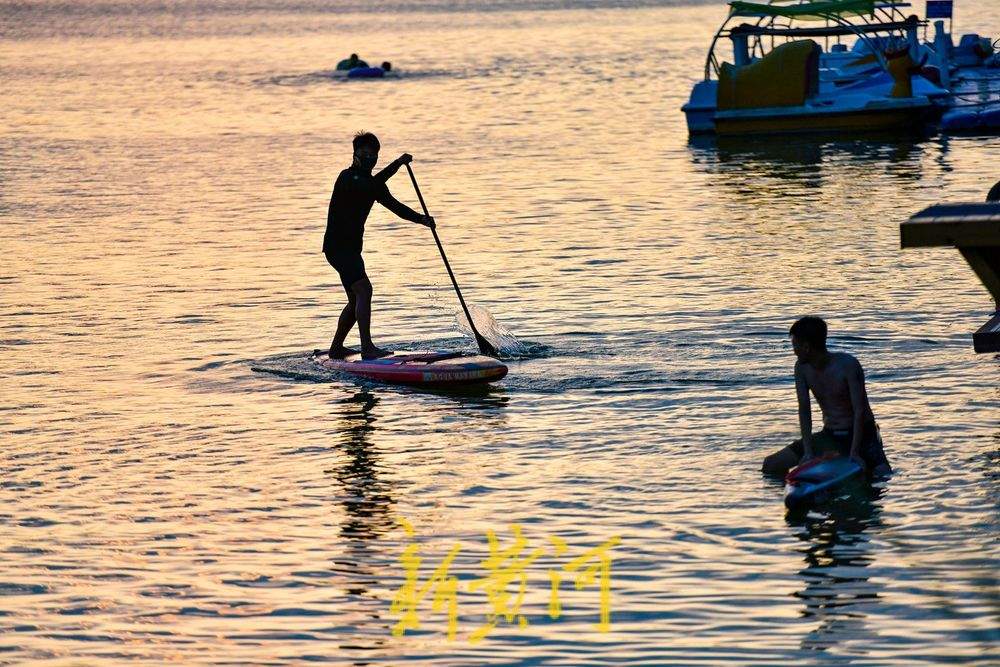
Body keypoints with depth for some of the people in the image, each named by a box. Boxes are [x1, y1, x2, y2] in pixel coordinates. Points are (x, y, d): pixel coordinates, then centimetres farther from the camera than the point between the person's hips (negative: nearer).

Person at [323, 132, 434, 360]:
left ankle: (336, 348, 28)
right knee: (363, 289, -22)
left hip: (351, 247, 10)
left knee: (356, 300, 17)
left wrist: (421, 219, -5)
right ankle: (367, 348, -27)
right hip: (337, 245, -10)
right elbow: (369, 188, -31)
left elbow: (393, 204, 10)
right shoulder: (347, 177, -14)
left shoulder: (372, 182, 13)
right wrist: (397, 164, -31)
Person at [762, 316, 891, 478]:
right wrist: (808, 451, -17)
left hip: (861, 434, -5)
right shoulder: (802, 368, -4)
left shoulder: (847, 365, -21)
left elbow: (860, 411, -24)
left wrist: (854, 454, -32)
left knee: (883, 475, -28)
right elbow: (804, 409, -6)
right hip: (829, 436, 5)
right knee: (771, 466, -4)